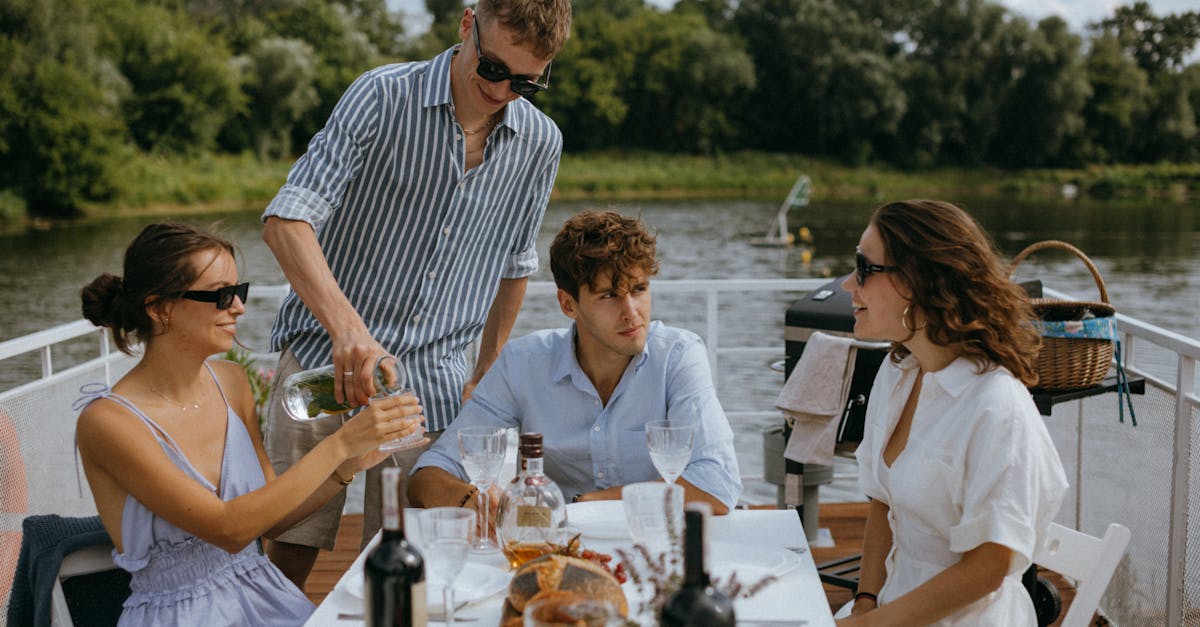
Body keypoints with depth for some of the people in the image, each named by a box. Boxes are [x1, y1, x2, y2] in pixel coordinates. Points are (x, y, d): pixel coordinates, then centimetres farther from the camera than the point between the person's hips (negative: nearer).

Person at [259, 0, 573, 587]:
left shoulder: (540, 143, 3)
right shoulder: (383, 96, -9)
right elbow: (286, 220, -19)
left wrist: (485, 377, 17)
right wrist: (346, 325, -34)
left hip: (432, 381, 3)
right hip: (325, 359, -2)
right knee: (291, 550, 3)